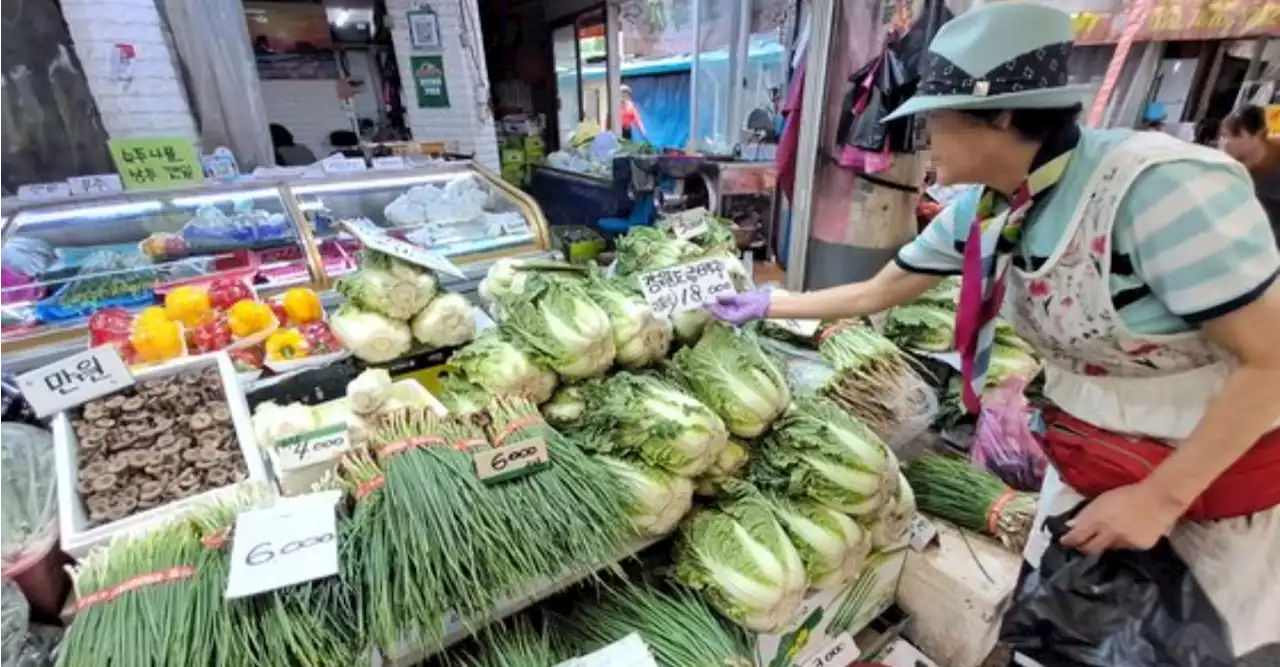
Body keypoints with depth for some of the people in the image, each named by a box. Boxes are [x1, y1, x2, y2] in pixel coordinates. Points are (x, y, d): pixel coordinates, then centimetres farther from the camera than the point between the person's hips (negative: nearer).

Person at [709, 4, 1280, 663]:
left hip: (1221, 481, -5)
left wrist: (1161, 496, -22)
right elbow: (874, 294, 2)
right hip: (1087, 470, 5)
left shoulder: (1160, 187, -29)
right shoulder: (978, 214, -9)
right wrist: (766, 306, 5)